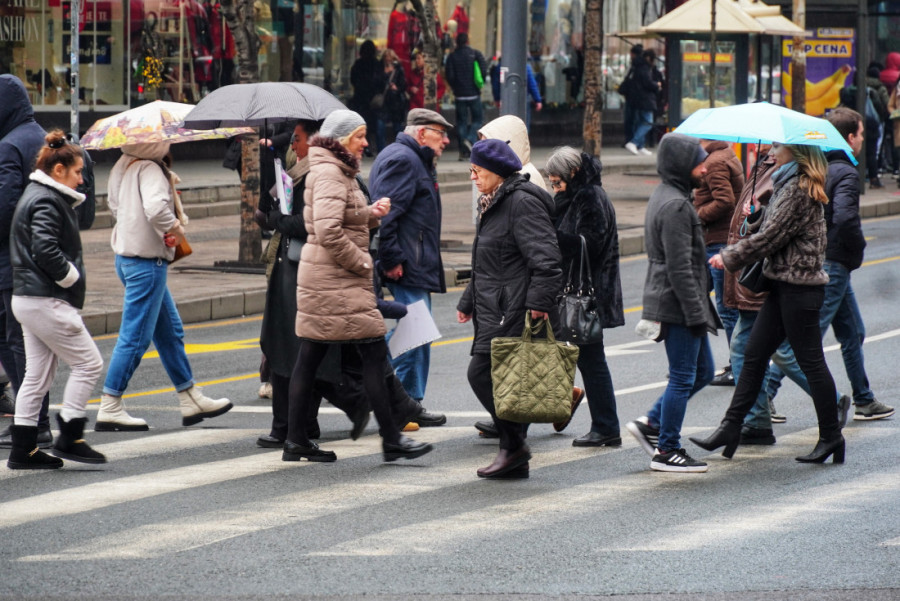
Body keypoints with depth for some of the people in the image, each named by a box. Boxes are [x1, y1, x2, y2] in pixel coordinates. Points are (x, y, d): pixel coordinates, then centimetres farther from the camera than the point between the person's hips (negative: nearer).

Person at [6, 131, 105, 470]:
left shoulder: (37, 197, 17)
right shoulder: (46, 202, -15)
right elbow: (45, 249, -25)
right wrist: (71, 276, -13)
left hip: (27, 299, 11)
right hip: (47, 302, -11)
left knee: (38, 375, 11)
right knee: (88, 363, -3)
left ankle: (23, 450, 12)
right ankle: (69, 438, -1)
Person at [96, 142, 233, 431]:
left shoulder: (124, 167, 8)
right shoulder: (149, 169, -20)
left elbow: (114, 204, 21)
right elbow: (156, 207, -35)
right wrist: (175, 228, -18)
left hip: (127, 253, 10)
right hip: (147, 260, -10)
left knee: (170, 331, 18)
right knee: (135, 336, -4)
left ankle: (191, 399, 27)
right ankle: (109, 409, -1)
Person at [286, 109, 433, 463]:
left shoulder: (337, 171, 18)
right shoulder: (329, 173, -15)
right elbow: (328, 231, -25)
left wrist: (371, 213, 8)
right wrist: (361, 263, -14)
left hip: (318, 276, 11)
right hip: (336, 280, -11)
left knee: (309, 357, 9)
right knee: (375, 353, -8)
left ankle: (296, 441, 11)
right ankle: (391, 440, -6)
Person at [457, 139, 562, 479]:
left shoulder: (523, 203, -12)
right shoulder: (492, 204, 21)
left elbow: (544, 257, -21)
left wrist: (539, 301, -27)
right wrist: (469, 302, 34)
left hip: (511, 309, -10)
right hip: (493, 309, 10)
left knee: (482, 372, -16)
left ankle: (514, 444, -11)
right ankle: (515, 462, 11)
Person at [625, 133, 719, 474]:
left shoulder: (664, 197, 15)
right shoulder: (675, 206, -19)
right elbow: (679, 267, -22)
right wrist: (696, 314, -20)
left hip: (667, 301, 10)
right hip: (677, 305, -10)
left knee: (702, 371, 16)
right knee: (683, 378, -2)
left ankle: (651, 424, 18)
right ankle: (667, 451, 5)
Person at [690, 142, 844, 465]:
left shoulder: (799, 190, -18)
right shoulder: (790, 184, 13)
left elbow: (770, 237, -18)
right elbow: (767, 229, 17)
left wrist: (730, 258, -8)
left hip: (799, 289, -10)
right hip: (784, 285, 10)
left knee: (810, 360, -1)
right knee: (754, 354, 9)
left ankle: (831, 436, 8)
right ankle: (731, 427, 11)